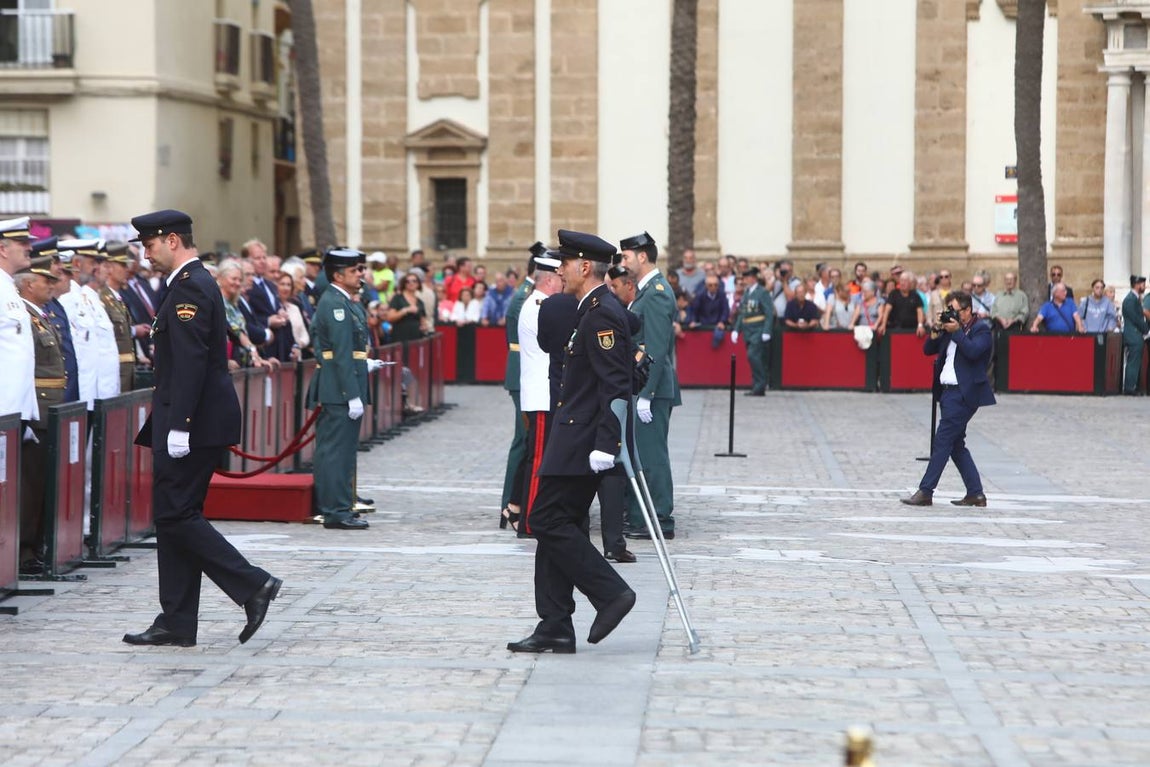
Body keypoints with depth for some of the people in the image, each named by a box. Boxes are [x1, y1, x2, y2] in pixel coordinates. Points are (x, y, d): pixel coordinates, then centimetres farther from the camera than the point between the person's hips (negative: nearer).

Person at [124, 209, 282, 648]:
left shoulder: (189, 287, -14)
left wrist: (178, 426, -24)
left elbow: (191, 362, -22)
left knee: (176, 514, -8)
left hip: (195, 422, -10)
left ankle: (252, 585, -6)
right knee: (175, 516, 10)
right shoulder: (196, 282, 18)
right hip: (201, 422, 10)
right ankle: (176, 624, 12)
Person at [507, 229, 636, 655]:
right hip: (574, 440, 10)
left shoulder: (602, 313, -15)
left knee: (549, 520, -10)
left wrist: (605, 445, -26)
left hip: (582, 441, -10)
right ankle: (555, 629, 9)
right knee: (555, 525, 8)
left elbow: (615, 385, -22)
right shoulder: (594, 309, 17)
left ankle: (610, 593, -5)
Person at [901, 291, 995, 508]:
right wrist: (936, 332, -2)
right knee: (956, 445, 10)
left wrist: (957, 332, -15)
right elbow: (928, 350, 14)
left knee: (942, 442, -10)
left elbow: (973, 351, -22)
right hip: (948, 392, 9)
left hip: (963, 394, -9)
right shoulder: (951, 328, 16)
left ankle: (925, 492, -10)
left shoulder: (981, 330, -4)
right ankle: (976, 494, 14)